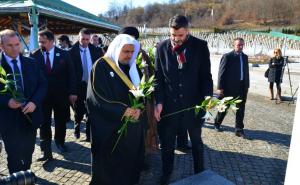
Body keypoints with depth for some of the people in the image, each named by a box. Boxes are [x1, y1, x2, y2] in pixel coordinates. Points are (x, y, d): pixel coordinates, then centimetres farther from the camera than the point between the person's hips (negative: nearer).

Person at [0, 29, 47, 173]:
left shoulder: (31, 63, 3)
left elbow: (43, 84, 1)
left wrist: (34, 102, -15)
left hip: (30, 116, 3)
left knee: (28, 152, 18)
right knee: (14, 156, 4)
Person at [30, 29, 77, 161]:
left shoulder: (64, 54, -2)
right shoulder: (34, 55, -3)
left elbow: (71, 74, -1)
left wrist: (72, 92, -5)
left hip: (61, 94, 1)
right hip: (42, 94, -1)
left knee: (61, 120, 15)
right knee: (44, 123, 3)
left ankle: (60, 142, 37)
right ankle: (46, 150, 11)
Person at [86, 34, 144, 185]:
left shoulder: (130, 67, 8)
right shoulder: (101, 66, -11)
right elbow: (98, 98, -15)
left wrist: (138, 108, -13)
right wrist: (122, 111, -20)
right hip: (109, 126, -5)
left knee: (130, 158, 12)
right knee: (110, 162, 8)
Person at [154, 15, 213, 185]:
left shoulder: (200, 46, -7)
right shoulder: (162, 47, -4)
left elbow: (206, 74, -2)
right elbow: (158, 77, -1)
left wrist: (208, 95, -17)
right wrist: (159, 102, -7)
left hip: (193, 102, 0)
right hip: (169, 103, 1)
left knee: (196, 141, 19)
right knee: (167, 142, 15)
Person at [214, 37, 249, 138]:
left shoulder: (245, 57, 11)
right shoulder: (227, 56, -8)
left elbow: (246, 72, 13)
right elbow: (221, 72, -11)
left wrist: (247, 86, 11)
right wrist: (220, 87, -15)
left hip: (242, 87, 5)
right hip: (229, 87, -5)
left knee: (241, 109, 6)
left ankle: (239, 130, 15)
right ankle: (217, 123, 31)